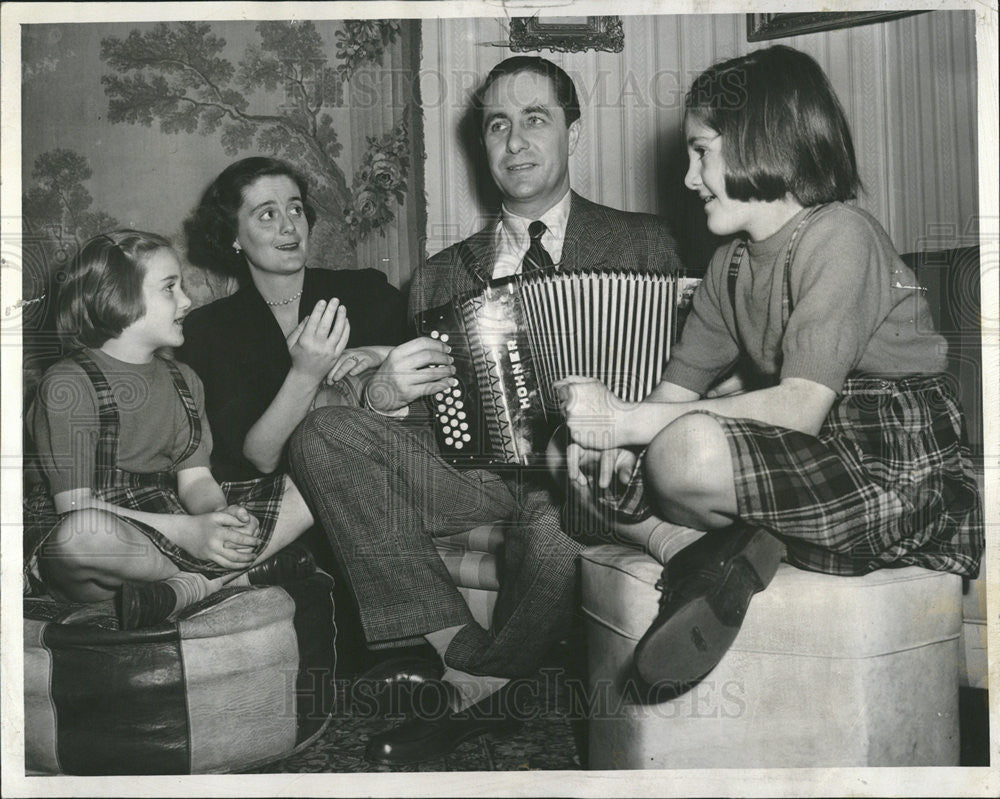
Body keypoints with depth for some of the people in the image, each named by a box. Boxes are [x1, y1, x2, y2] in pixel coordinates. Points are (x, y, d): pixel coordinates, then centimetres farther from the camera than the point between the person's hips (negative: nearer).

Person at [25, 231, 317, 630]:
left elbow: (195, 478, 7)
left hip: (183, 527, 6)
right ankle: (237, 573, -19)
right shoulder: (67, 384, -7)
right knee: (81, 533, -42)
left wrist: (222, 516, -18)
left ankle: (182, 589, -18)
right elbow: (75, 505, -15)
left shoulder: (183, 380, 15)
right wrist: (184, 531, -26)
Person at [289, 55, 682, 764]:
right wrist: (386, 396, -7)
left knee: (560, 518, -37)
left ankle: (473, 686, -8)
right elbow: (422, 420, 16)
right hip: (477, 465, 4)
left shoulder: (642, 244, 11)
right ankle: (456, 643, -17)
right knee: (322, 434, -17)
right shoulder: (443, 274, 18)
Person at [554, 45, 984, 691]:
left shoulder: (841, 236, -14)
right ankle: (748, 543, -10)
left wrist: (628, 421, -26)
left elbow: (801, 408, -25)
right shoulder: (733, 260, 13)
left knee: (687, 449, -36)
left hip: (902, 473, -9)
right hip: (815, 466, 9)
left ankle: (739, 546, -9)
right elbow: (683, 385, 9)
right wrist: (610, 439, -13)